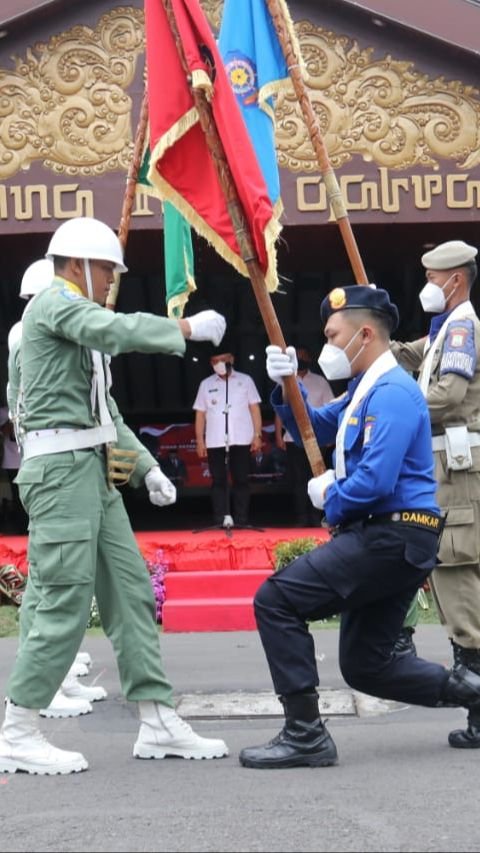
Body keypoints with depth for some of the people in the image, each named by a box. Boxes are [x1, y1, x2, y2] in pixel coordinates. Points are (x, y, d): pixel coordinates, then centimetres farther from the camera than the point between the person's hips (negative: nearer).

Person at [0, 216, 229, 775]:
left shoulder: (81, 321, 25)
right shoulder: (54, 303, -4)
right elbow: (118, 331, -25)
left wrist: (147, 466, 16)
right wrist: (187, 329, -17)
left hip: (94, 472, 10)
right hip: (62, 468, -10)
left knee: (130, 592, 8)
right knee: (65, 603, -11)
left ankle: (158, 723, 11)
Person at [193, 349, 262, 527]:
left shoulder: (245, 380, 8)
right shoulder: (206, 384, 11)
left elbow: (255, 408, 5)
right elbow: (200, 414, 10)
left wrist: (257, 435, -2)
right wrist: (200, 441, 3)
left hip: (241, 440, -1)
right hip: (215, 442, 1)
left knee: (241, 480, 0)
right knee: (218, 481, 1)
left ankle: (241, 520, 4)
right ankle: (220, 520, 2)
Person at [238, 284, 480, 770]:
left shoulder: (392, 392, -15)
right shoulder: (363, 390, 17)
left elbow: (375, 479, -25)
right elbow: (315, 429, 26)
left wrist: (331, 499, -7)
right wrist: (288, 388, 8)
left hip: (392, 539, -11)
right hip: (388, 540, 11)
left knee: (275, 600, -15)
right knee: (365, 667, 15)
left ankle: (305, 735, -12)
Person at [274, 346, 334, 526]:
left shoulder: (320, 382, 7)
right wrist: (278, 435, 2)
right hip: (293, 439, 1)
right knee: (297, 480, 2)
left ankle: (315, 518, 2)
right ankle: (301, 518, 6)